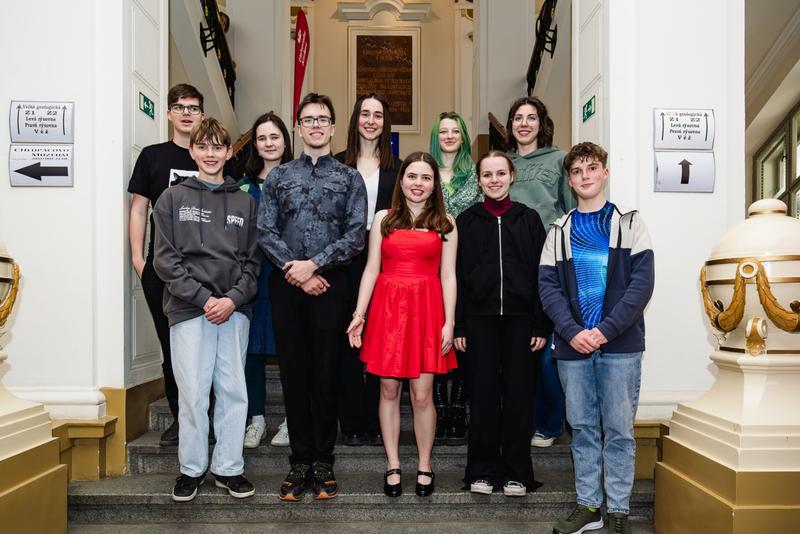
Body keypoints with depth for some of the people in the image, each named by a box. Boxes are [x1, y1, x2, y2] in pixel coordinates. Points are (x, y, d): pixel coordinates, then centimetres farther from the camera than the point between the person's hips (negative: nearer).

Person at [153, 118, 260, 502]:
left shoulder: (244, 203, 12)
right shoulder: (173, 199, 7)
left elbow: (252, 261, 8)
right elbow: (165, 259, 0)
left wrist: (233, 298, -9)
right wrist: (203, 298, -10)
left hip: (235, 309, 2)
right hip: (189, 309, -2)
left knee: (233, 391, 5)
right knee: (193, 393, 1)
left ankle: (228, 467, 18)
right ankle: (192, 468, 17)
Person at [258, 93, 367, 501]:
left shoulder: (349, 178, 8)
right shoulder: (278, 177, 12)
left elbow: (356, 235, -3)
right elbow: (266, 232, 3)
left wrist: (314, 264, -12)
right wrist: (296, 273, -9)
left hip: (329, 286, -1)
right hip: (287, 286, 2)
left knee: (326, 373, 3)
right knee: (293, 372, 5)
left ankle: (323, 462, 14)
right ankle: (300, 461, 16)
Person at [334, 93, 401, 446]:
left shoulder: (395, 167, 10)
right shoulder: (338, 164, 7)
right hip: (347, 259, -1)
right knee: (348, 341, 2)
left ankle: (376, 424, 13)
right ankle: (352, 424, 13)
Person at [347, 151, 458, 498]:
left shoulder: (444, 223, 6)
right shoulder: (383, 218, 9)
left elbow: (448, 275, 3)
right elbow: (371, 269, 6)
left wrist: (449, 322, -4)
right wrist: (359, 314, -1)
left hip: (426, 309, -1)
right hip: (387, 308, 1)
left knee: (422, 395, 1)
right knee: (389, 391, 7)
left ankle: (424, 466, 19)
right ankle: (393, 465, 21)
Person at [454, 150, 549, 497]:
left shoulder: (529, 219, 6)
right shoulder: (467, 221, 7)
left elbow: (540, 273, 4)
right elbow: (457, 274, 4)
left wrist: (541, 325, -2)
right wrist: (458, 326, -1)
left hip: (519, 316, 0)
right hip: (480, 316, 0)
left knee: (518, 392, 4)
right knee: (483, 393, 5)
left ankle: (516, 472, 16)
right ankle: (483, 469, 17)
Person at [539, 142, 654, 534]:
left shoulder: (630, 224, 6)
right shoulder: (559, 232, 12)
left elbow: (642, 282, -4)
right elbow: (547, 286, 3)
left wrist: (606, 330, -14)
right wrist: (572, 332, -12)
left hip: (620, 345, -2)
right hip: (572, 345, 2)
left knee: (619, 429, 3)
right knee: (582, 428, 9)